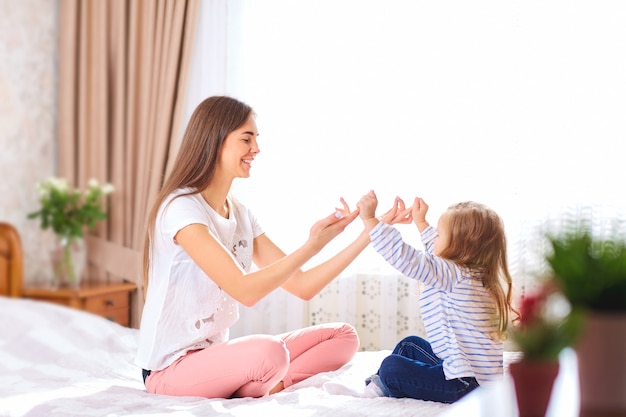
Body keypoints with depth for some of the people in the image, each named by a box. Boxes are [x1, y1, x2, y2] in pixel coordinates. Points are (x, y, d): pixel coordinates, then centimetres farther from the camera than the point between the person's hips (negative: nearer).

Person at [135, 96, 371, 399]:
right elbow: (245, 290, -26)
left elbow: (302, 286, 3)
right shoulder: (181, 208, -17)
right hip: (171, 369, -8)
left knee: (343, 336, 1)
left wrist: (366, 237, -4)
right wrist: (312, 246, -25)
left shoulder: (241, 215, 9)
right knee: (269, 353, -38)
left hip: (216, 352, 9)